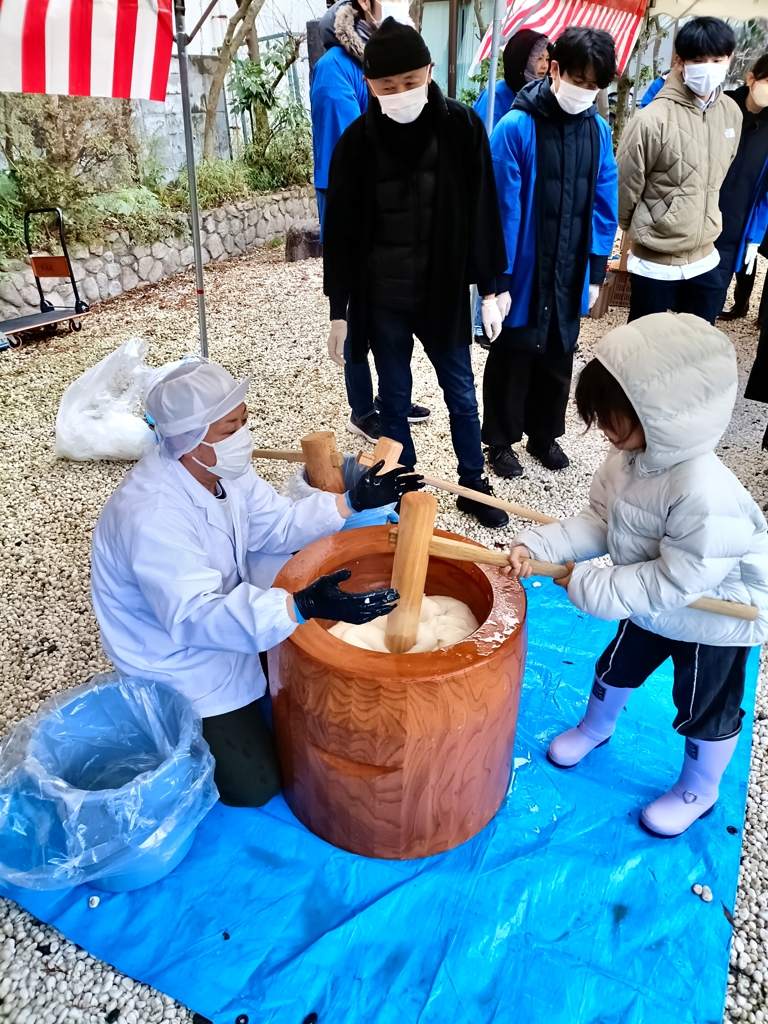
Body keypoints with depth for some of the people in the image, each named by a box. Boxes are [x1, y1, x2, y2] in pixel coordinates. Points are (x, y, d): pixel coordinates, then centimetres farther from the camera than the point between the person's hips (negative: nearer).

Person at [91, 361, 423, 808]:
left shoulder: (222, 467, -9)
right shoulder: (151, 516, -36)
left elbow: (279, 527, 0)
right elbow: (195, 617, -41)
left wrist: (353, 500, -13)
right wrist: (305, 606, -54)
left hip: (224, 614, 8)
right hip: (179, 670, -8)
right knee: (256, 786, -2)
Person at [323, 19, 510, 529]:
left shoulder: (462, 126, -4)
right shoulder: (357, 141, -4)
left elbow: (482, 213, 0)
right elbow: (341, 231, 0)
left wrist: (489, 288, 0)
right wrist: (339, 308, -1)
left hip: (445, 293, 0)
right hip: (381, 299, 0)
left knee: (462, 395, 10)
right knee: (394, 401, 10)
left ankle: (474, 485, 29)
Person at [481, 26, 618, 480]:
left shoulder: (599, 130, 2)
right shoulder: (515, 128, -13)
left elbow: (604, 206, 7)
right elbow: (502, 210, -14)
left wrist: (596, 271, 4)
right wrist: (497, 280, -14)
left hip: (571, 278, 5)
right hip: (523, 276, -5)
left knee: (558, 361, 16)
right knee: (512, 361, 8)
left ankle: (545, 435, 35)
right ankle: (501, 440, 27)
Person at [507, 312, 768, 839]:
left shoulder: (705, 492, -41)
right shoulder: (630, 458, -16)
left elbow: (679, 581, -35)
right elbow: (598, 522, -8)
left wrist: (593, 585, -30)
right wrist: (539, 545, -22)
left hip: (716, 620, -7)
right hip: (655, 606, 7)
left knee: (705, 710, 17)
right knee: (616, 668, 26)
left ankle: (698, 791, 45)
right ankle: (596, 726, 57)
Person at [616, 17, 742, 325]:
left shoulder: (731, 113, 2)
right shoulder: (653, 119, -18)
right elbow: (625, 186, -8)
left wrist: (702, 225, 19)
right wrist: (643, 231, 7)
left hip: (704, 257, 6)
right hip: (655, 262, -5)